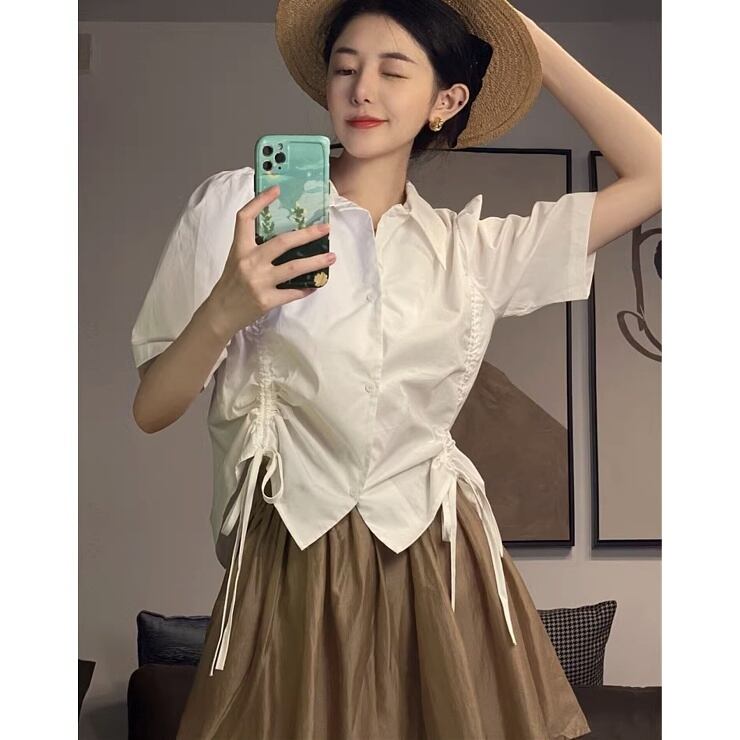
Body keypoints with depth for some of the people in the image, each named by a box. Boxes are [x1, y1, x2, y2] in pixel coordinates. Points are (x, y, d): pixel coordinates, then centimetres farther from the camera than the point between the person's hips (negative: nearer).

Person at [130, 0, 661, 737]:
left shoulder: (472, 248, 6)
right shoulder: (236, 203, -3)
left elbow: (653, 174, 6)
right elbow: (151, 411, -3)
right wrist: (222, 314, -23)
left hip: (437, 568, 3)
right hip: (293, 569, -2)